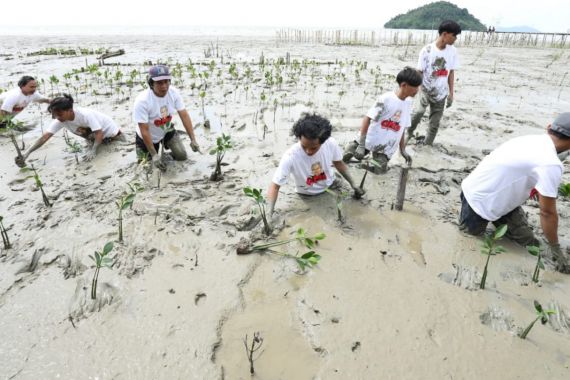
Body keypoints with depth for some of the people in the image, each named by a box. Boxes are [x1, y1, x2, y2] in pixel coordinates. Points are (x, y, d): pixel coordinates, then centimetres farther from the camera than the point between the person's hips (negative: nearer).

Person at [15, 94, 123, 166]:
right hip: (93, 137, 5)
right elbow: (44, 137, -31)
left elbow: (99, 133, -40)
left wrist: (93, 150, -53)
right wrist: (26, 153, -41)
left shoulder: (85, 115, -43)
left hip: (108, 130, -5)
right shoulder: (59, 121, -26)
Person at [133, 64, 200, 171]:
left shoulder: (173, 92, -23)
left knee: (182, 156, 4)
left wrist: (193, 139, -26)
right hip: (148, 136, -3)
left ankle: (165, 143, 32)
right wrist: (154, 155, -32)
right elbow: (144, 130, -32)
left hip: (167, 130, 4)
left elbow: (184, 116, -19)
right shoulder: (142, 101, -36)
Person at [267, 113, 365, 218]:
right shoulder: (290, 156, -34)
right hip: (307, 196, -2)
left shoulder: (331, 143, -25)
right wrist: (268, 215, -39)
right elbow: (275, 186, -29)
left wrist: (353, 185, -2)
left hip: (330, 187, 3)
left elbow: (339, 163, -3)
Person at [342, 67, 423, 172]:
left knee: (379, 169, -7)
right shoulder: (386, 99, -15)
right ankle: (355, 146, 24)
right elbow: (367, 118, -17)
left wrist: (402, 150, 10)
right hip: (370, 140, -4)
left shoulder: (408, 102, 5)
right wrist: (361, 144, -24)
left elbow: (401, 128, 12)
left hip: (387, 148, 5)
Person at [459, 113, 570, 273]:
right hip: (480, 199, -8)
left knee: (526, 239, 8)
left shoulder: (532, 140, -4)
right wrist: (555, 249, -10)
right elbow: (547, 212, -21)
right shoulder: (551, 164, -29)